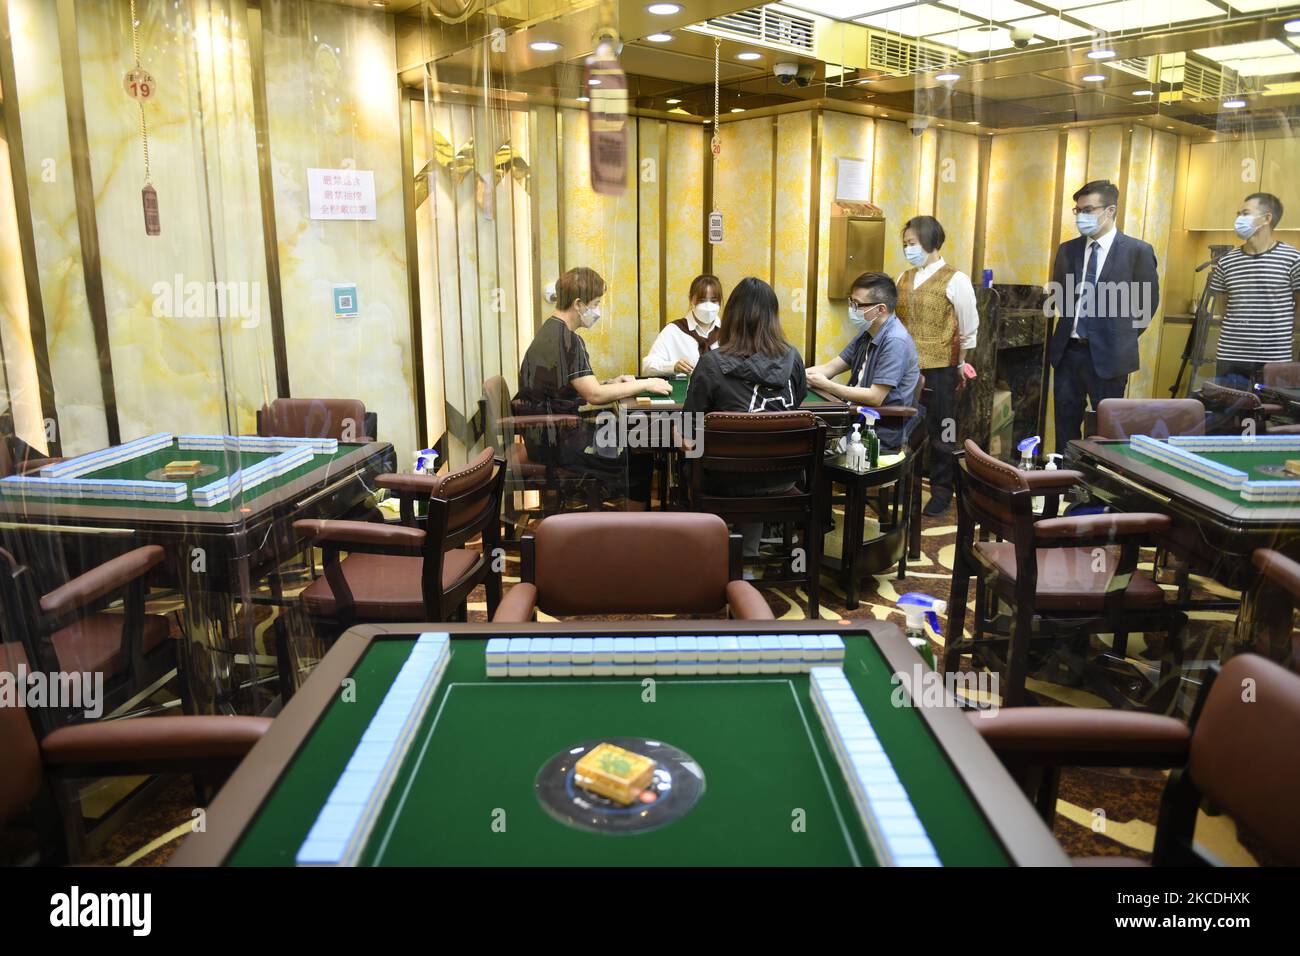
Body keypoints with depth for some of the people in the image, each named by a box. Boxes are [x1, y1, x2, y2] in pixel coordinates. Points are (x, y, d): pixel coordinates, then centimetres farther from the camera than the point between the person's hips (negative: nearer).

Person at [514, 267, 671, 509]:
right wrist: (645, 384, -13)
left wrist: (611, 384, 5)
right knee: (639, 458, -5)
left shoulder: (552, 331, 12)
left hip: (551, 432, 10)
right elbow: (595, 395, -22)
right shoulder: (564, 338, -20)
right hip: (557, 441, -10)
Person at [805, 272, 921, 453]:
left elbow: (875, 398, -23)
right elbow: (830, 368, 10)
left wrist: (825, 385, -18)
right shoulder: (867, 333, 10)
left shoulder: (895, 341, -19)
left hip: (884, 432, -8)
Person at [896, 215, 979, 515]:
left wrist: (961, 366, 2)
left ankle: (941, 492, 18)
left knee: (940, 430, 6)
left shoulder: (955, 280, -8)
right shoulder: (904, 278, 9)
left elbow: (969, 330, -2)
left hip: (939, 369, -5)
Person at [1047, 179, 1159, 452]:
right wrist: (1071, 324, 11)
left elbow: (1147, 302, 1)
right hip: (1067, 350, 4)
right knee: (1065, 425, 9)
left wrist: (1124, 338, 2)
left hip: (1108, 355, -4)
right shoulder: (1067, 250, 7)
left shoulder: (1138, 251, -6)